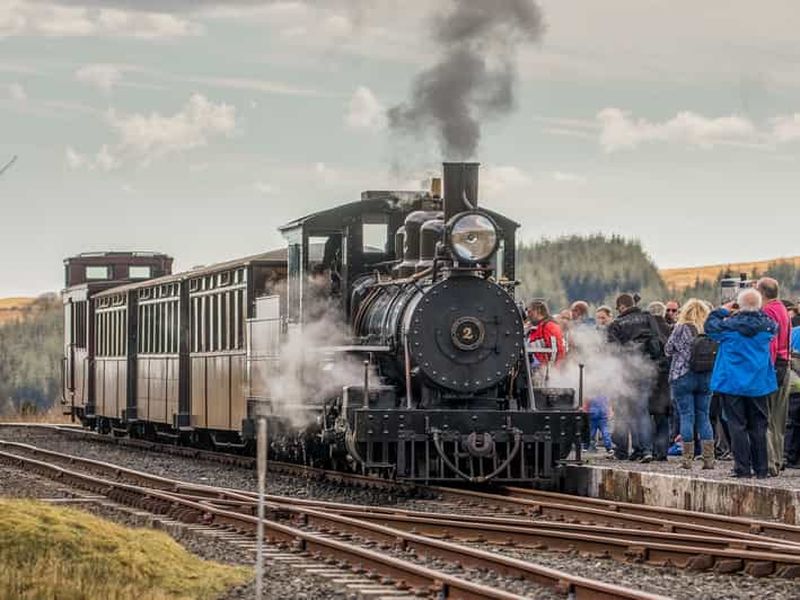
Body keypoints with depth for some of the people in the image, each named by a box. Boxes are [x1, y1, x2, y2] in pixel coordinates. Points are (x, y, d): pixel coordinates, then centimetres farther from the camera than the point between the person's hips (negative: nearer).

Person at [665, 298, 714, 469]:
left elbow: (668, 350, 0)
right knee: (703, 416, 9)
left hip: (682, 376, -3)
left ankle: (687, 457, 1)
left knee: (687, 416, 1)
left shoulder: (681, 328, -8)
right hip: (706, 377, 3)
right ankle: (708, 458, 6)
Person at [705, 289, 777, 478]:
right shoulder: (766, 325, -6)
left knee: (737, 426, 2)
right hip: (758, 384, 2)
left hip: (733, 383, -2)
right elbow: (775, 328, 17)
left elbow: (710, 326, 4)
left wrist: (722, 311, 15)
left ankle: (742, 468, -3)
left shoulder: (730, 325, -12)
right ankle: (761, 468, 9)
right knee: (758, 427, 9)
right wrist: (758, 313, 15)